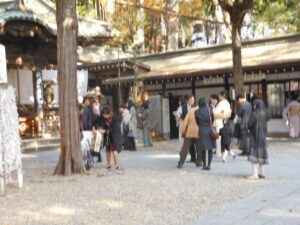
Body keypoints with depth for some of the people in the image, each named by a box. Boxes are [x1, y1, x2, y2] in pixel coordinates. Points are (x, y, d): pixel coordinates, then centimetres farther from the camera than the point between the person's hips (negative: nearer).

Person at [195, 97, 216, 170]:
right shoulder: (209, 110, -6)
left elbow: (197, 122, 5)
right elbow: (213, 120, 6)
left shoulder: (197, 112, -6)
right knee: (210, 149, 7)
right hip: (210, 132, 0)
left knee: (203, 149, 10)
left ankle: (204, 164, 12)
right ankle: (208, 164, 3)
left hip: (202, 132, 0)